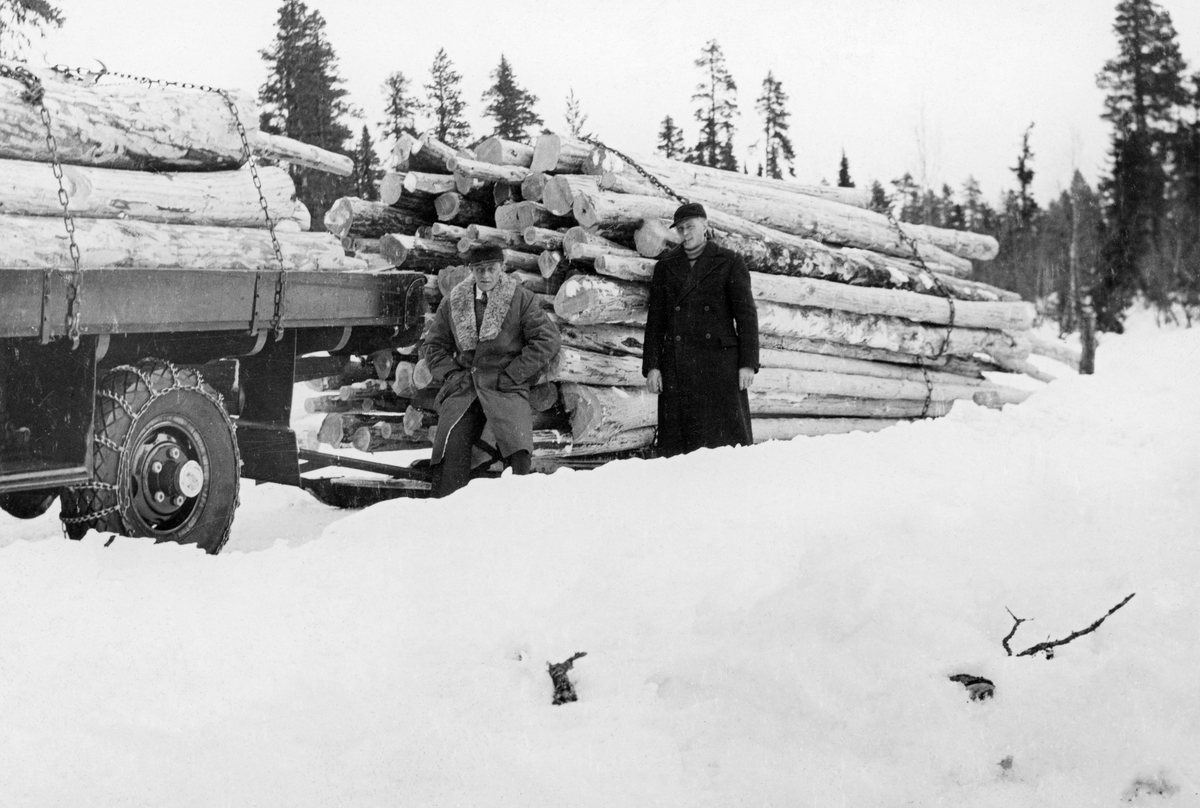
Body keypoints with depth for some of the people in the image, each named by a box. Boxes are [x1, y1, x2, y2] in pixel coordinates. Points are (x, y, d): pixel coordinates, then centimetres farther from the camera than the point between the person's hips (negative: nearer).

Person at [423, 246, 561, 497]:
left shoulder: (521, 299, 5)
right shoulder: (453, 302, 14)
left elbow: (547, 340, 1)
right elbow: (434, 345, 22)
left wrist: (511, 375, -6)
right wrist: (452, 374, 3)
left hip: (506, 387, -2)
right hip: (463, 385, 2)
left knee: (517, 447, -29)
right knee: (451, 447, -22)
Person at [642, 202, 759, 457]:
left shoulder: (729, 262, 7)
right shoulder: (665, 267, 14)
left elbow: (746, 314, 3)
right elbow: (655, 319, 12)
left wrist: (748, 363, -6)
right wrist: (651, 366, 2)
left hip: (719, 360, -2)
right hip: (677, 366, 2)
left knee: (729, 435, -7)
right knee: (678, 441, -2)